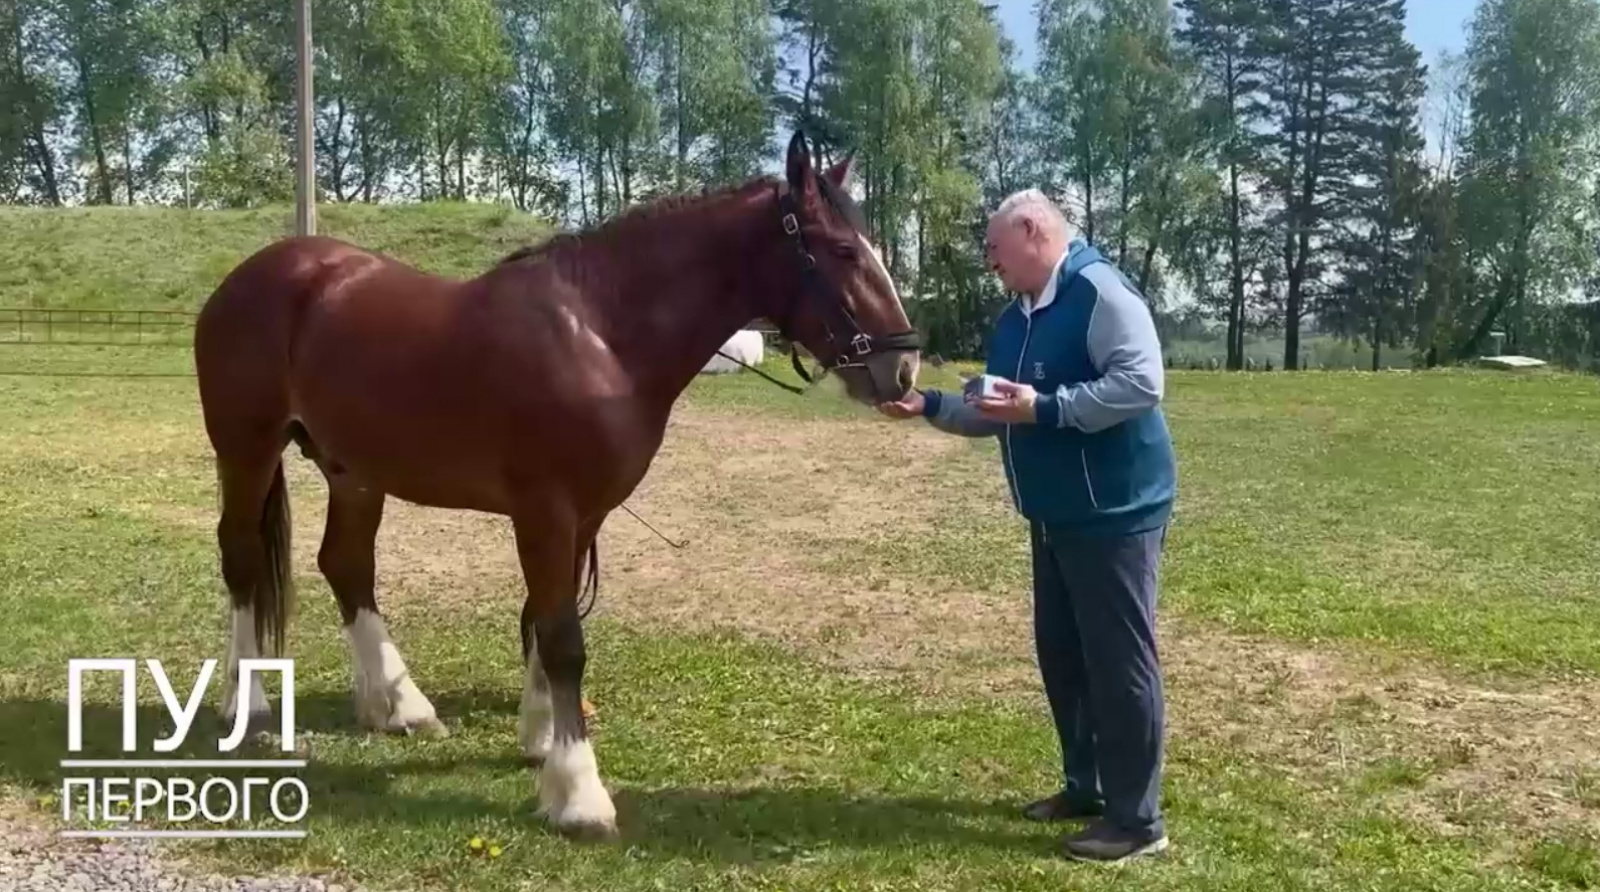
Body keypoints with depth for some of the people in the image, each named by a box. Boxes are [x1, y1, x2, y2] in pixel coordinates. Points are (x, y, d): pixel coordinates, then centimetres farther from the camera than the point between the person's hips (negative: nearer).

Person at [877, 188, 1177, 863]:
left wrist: (1044, 407, -27)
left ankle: (1137, 818, 5)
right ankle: (1085, 786, 30)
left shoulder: (1101, 291, -15)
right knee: (1061, 654, 15)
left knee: (1119, 659, -4)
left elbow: (1141, 383, -25)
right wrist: (928, 406, 7)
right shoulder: (1015, 320, 14)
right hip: (1055, 516, 10)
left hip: (1115, 513, -10)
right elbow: (994, 416, 20)